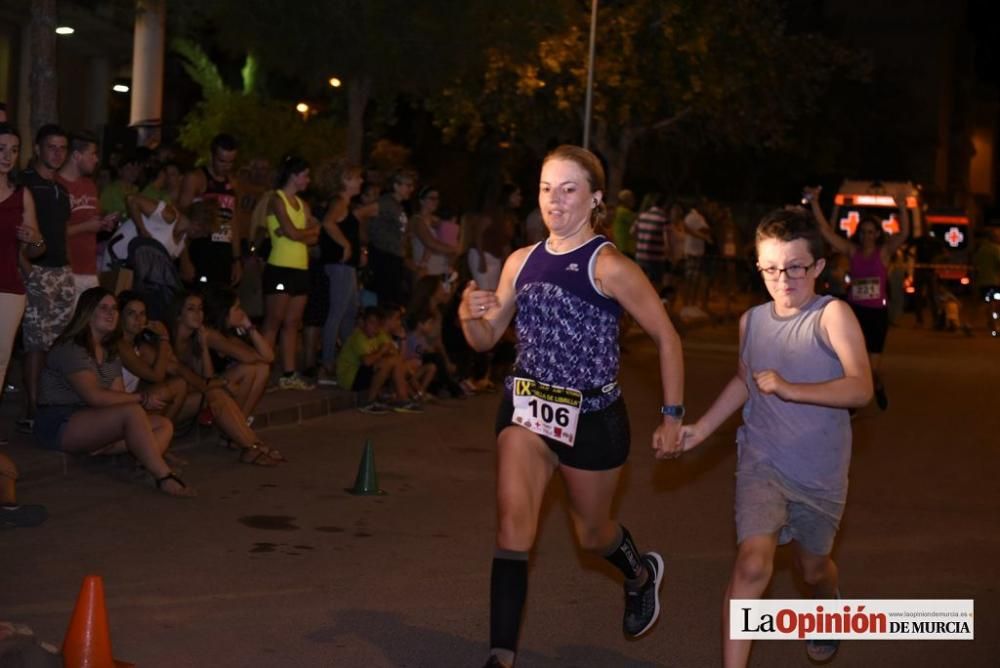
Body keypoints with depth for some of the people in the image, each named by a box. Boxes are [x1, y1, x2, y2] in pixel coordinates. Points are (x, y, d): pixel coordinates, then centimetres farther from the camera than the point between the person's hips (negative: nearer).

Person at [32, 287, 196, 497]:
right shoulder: (70, 349, -10)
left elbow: (118, 396, 6)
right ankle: (164, 478, -35)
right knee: (132, 412, -32)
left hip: (92, 424, 9)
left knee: (164, 426, -7)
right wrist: (142, 399, -14)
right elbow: (94, 396, -21)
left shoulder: (111, 354, 18)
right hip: (59, 424, -9)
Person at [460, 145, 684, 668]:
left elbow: (667, 338, -9)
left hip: (593, 417, -3)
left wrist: (672, 416, -9)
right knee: (513, 522, -13)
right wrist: (469, 316, -14)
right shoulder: (521, 262, 1)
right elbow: (486, 339, 9)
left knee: (591, 532, 17)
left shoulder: (610, 267, -15)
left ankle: (642, 574, 52)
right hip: (526, 408, 3)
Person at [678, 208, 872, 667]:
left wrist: (790, 389, -34)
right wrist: (701, 428, 13)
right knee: (753, 563, -19)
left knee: (812, 567, 20)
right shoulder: (752, 321, 0)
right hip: (763, 461, 2)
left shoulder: (832, 315, -16)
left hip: (821, 472, -2)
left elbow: (860, 388, -27)